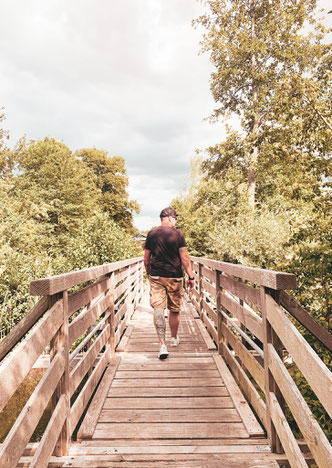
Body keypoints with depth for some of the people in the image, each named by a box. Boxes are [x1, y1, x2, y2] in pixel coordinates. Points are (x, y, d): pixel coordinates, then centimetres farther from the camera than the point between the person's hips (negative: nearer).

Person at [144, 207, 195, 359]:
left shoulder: (151, 234, 3)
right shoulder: (177, 233, -6)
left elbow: (146, 258, 8)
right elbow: (184, 258, -8)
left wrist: (149, 274, 23)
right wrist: (191, 277, 0)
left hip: (156, 276, 1)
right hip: (174, 276, -1)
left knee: (158, 309, -2)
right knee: (174, 309, 16)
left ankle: (162, 345, -11)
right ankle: (174, 338, 35)